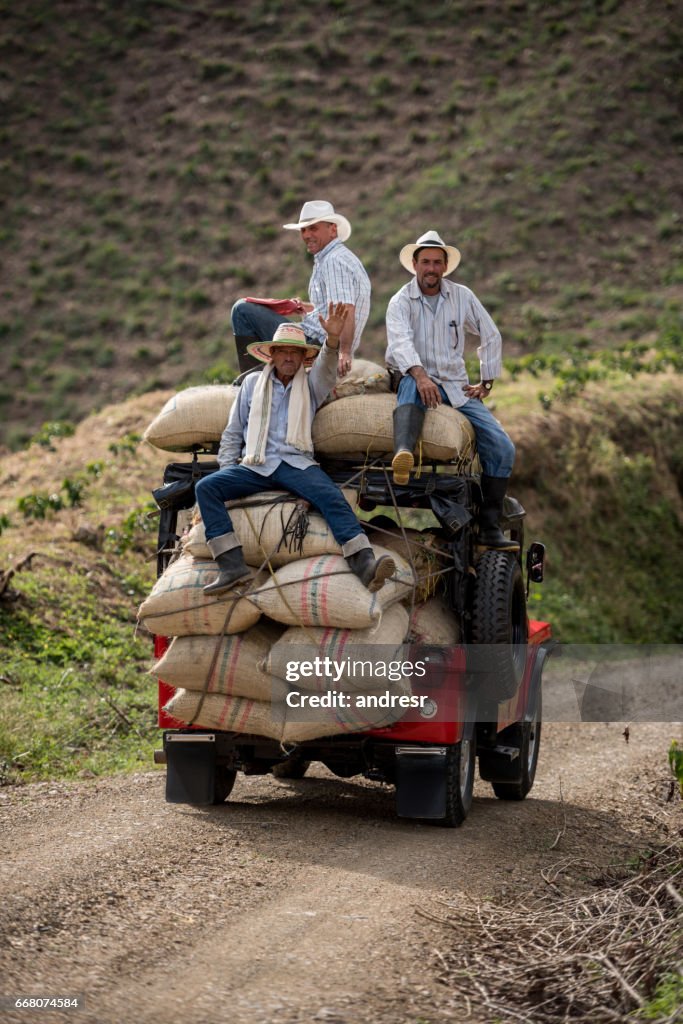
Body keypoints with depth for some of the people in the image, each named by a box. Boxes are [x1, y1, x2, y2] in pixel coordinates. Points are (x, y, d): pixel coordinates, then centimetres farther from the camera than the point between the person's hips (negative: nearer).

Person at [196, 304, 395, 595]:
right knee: (206, 487, -24)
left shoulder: (310, 385, 18)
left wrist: (333, 339, -26)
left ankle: (364, 564, -45)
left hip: (296, 463, -1)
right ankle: (232, 565, -33)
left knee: (331, 496, -30)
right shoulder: (252, 383, 20)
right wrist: (227, 468, 6)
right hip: (255, 466, 1)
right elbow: (233, 432, 21)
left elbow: (327, 369, -6)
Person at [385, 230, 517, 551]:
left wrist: (486, 382, 11)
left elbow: (491, 336, 19)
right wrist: (421, 376, -39)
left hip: (457, 388, 4)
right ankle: (403, 453, -69)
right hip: (418, 380, -4)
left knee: (502, 447, -14)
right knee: (412, 385, -42)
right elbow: (400, 342, -22)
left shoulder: (462, 296, 9)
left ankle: (490, 528, -7)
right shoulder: (401, 302, -3)